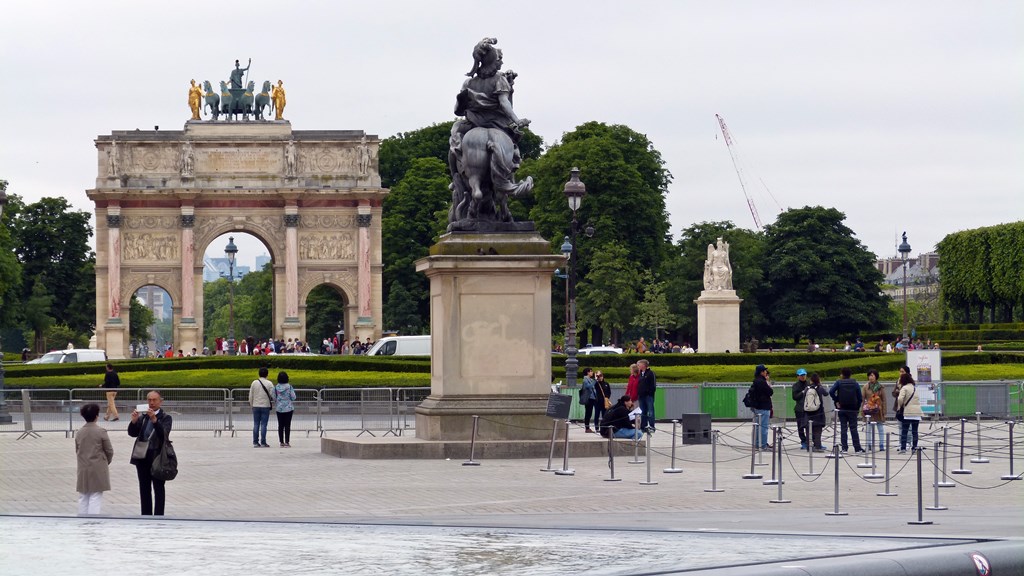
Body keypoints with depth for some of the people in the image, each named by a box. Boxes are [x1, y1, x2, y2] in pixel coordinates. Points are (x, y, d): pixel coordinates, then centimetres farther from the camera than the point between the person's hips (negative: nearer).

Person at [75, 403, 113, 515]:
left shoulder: (79, 433, 3)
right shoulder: (100, 432, -11)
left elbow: (77, 451, 10)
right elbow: (109, 451, -6)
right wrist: (106, 462, 14)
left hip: (83, 470, 5)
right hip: (98, 470, -5)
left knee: (83, 497, 12)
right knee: (96, 497, -2)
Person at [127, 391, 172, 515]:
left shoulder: (165, 418, -2)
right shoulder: (142, 417, 10)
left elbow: (164, 434, -18)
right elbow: (132, 433, 2)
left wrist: (154, 420, -30)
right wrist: (134, 421, -16)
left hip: (157, 457, -4)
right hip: (142, 457, 4)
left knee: (158, 489, -1)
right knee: (144, 489, 9)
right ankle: (146, 516, 15)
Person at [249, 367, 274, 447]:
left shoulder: (254, 383, 0)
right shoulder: (269, 384, -7)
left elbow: (251, 395, 4)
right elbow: (273, 395, -6)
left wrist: (251, 404, 17)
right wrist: (272, 402, 15)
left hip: (256, 406, 2)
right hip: (265, 406, -2)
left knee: (256, 424, 7)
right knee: (263, 424, -1)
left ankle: (255, 442, 6)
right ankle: (263, 443, -3)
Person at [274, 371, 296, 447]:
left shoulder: (276, 387, -4)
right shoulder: (289, 387, -10)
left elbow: (274, 398, 0)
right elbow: (293, 397, -8)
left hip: (279, 409, 2)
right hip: (288, 408, -2)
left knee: (280, 426, 8)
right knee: (287, 425, 0)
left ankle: (281, 442, 8)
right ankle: (287, 442, -4)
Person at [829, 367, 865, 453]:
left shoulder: (839, 382, -3)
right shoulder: (855, 383, 1)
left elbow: (831, 392, -17)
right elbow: (860, 397, -1)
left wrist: (836, 401, -7)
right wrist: (857, 408, 7)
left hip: (842, 409, -1)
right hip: (853, 410, 1)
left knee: (843, 428, 4)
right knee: (853, 428, 4)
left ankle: (844, 447, 1)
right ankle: (857, 447, 2)